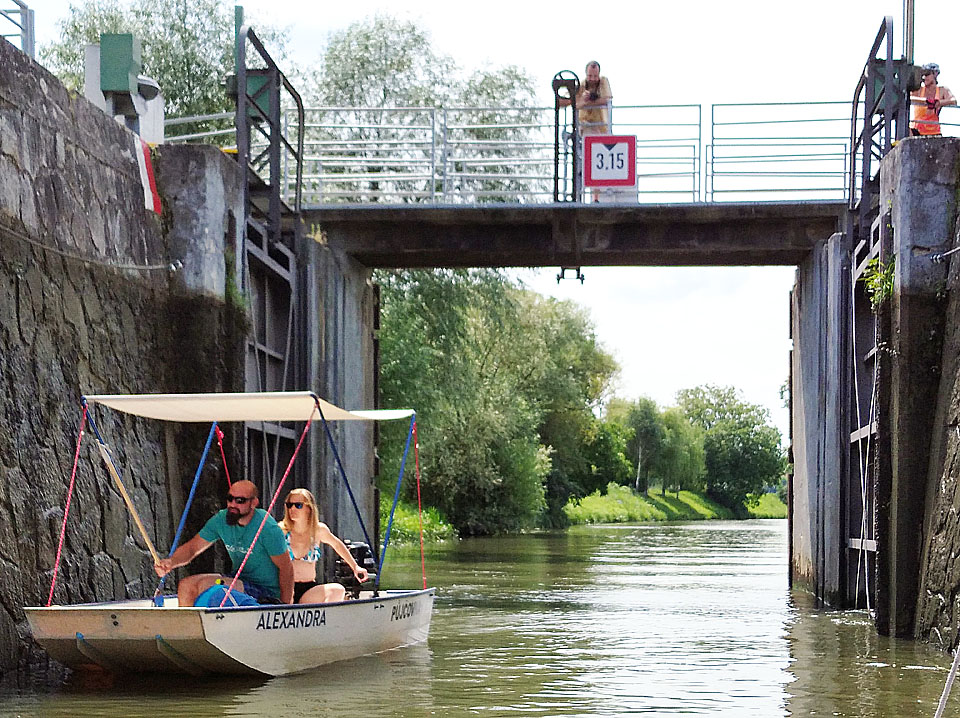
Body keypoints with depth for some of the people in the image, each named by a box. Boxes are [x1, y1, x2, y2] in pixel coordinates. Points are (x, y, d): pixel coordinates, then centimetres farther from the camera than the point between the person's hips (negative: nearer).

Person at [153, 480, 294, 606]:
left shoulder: (267, 528, -20)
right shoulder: (221, 520, -2)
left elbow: (286, 567, -15)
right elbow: (192, 547, 2)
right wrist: (171, 562, -19)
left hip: (266, 591, -7)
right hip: (238, 580, 7)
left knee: (205, 585, -26)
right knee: (186, 585, -4)